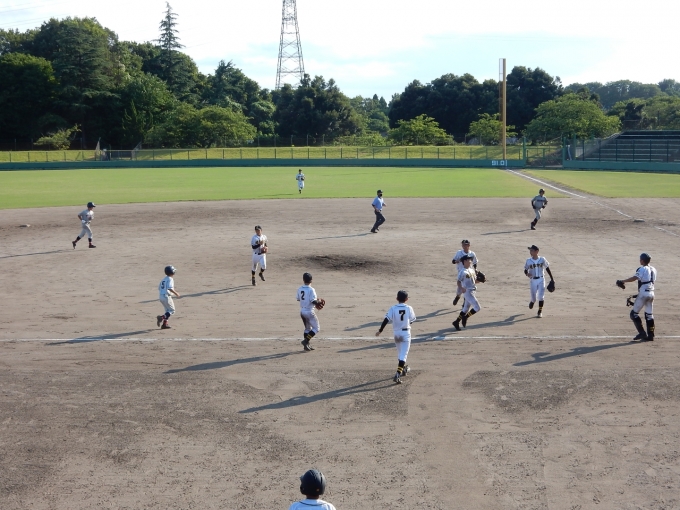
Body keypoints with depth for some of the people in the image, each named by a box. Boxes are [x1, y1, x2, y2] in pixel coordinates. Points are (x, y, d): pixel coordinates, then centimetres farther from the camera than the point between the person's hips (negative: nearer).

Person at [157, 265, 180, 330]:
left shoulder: (163, 279, 15)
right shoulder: (170, 279, -11)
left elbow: (159, 288, 17)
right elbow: (170, 288, -23)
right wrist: (176, 293, -13)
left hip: (160, 296, 9)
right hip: (166, 296, -9)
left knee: (168, 310, 18)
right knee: (172, 310, 1)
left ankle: (165, 324, 13)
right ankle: (162, 317, -16)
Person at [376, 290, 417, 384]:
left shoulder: (393, 308, -6)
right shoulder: (409, 308, -7)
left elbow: (386, 320, -12)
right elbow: (412, 320, 4)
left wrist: (380, 331, -9)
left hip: (396, 333, 3)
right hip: (406, 333, -3)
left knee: (399, 353, 23)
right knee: (403, 354, -6)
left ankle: (403, 369, 42)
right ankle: (398, 374, -21)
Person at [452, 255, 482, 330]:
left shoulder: (472, 270, 12)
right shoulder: (463, 272, -14)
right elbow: (459, 281, -20)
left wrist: (480, 281, 1)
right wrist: (461, 288, -38)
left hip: (473, 292, 9)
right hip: (467, 292, -9)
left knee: (466, 308, 15)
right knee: (477, 307, -13)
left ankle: (456, 322, 25)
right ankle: (465, 318, 2)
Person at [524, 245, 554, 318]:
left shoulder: (542, 259, -4)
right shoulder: (528, 261, -3)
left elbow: (547, 268, 6)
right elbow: (525, 270, 4)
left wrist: (551, 278, 9)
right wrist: (527, 274, -20)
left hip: (541, 280, -1)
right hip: (532, 280, 1)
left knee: (541, 296, -10)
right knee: (533, 297, 2)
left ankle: (540, 311, 4)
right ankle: (531, 301, 40)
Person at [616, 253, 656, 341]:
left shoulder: (642, 269, -11)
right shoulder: (653, 270, 13)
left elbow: (634, 278, -24)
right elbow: (653, 280, 14)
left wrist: (622, 281, -23)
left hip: (643, 293, -8)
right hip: (651, 293, 8)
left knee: (634, 313, 2)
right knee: (649, 314, 11)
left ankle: (642, 333, -5)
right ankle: (650, 336, 10)